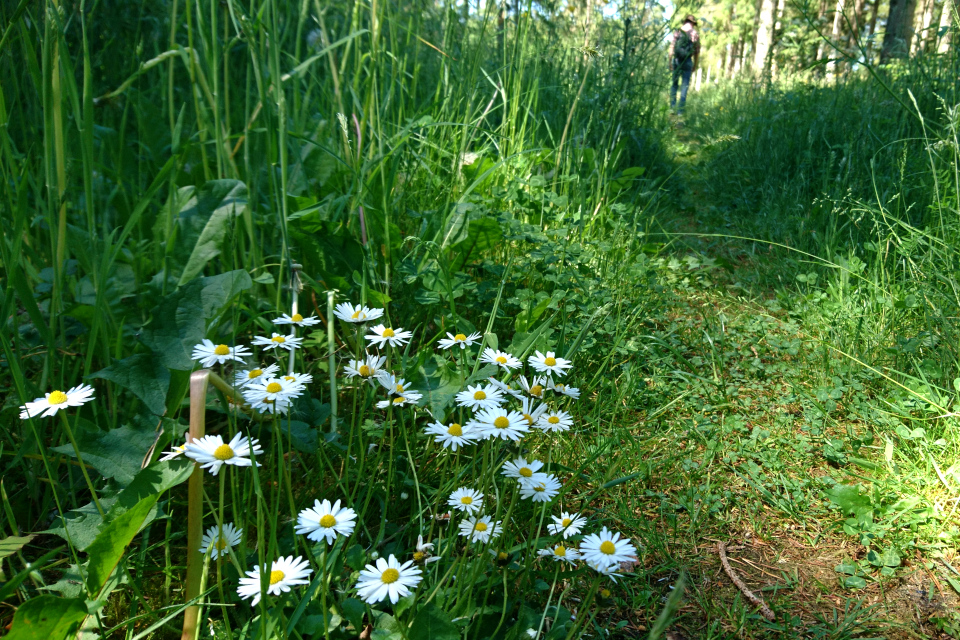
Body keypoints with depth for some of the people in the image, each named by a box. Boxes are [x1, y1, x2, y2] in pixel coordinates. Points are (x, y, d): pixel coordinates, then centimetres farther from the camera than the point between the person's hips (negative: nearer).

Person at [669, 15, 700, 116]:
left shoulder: (677, 32, 3)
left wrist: (670, 62, 3)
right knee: (684, 87, 3)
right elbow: (697, 52, 2)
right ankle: (680, 111, 2)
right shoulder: (695, 34, 1)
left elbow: (671, 48, -1)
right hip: (687, 62, -1)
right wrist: (695, 66, 11)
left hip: (676, 60, 1)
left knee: (674, 84, 14)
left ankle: (672, 107, 8)